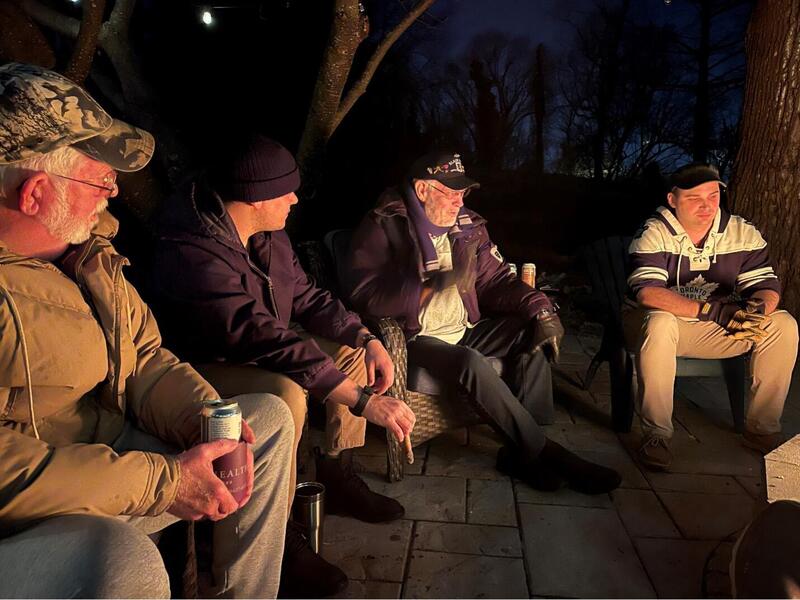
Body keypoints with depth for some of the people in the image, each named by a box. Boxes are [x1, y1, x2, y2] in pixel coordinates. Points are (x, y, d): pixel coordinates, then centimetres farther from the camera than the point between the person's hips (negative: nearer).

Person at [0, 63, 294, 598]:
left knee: (268, 418, 10)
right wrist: (160, 481, -26)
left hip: (112, 451, 9)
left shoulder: (89, 253, 4)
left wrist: (202, 418, -11)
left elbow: (145, 356, 8)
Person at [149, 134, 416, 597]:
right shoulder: (194, 251, -31)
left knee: (352, 351, 7)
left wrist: (369, 340, -10)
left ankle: (338, 479, 13)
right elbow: (265, 337, -39)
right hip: (204, 367, -9)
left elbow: (306, 296, 6)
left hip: (257, 353, 9)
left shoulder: (268, 234, -3)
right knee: (286, 394, -36)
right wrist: (363, 399, -41)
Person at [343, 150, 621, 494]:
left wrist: (539, 309, -11)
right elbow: (364, 296, -21)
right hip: (414, 338, -7)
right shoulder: (383, 227, -9)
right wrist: (435, 284, -28)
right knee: (471, 363, -33)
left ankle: (521, 451, -13)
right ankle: (543, 453, -18)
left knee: (531, 333, -12)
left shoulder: (467, 226, 10)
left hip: (464, 330, 7)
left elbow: (494, 279, 8)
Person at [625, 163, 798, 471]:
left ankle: (762, 429, 0)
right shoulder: (653, 233, -16)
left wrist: (758, 308, -29)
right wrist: (712, 310, -38)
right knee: (659, 324, -39)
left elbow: (766, 285, -3)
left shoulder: (744, 233, -2)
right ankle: (656, 433, -26)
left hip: (719, 329, 5)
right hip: (660, 321, -4)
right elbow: (647, 292, -29)